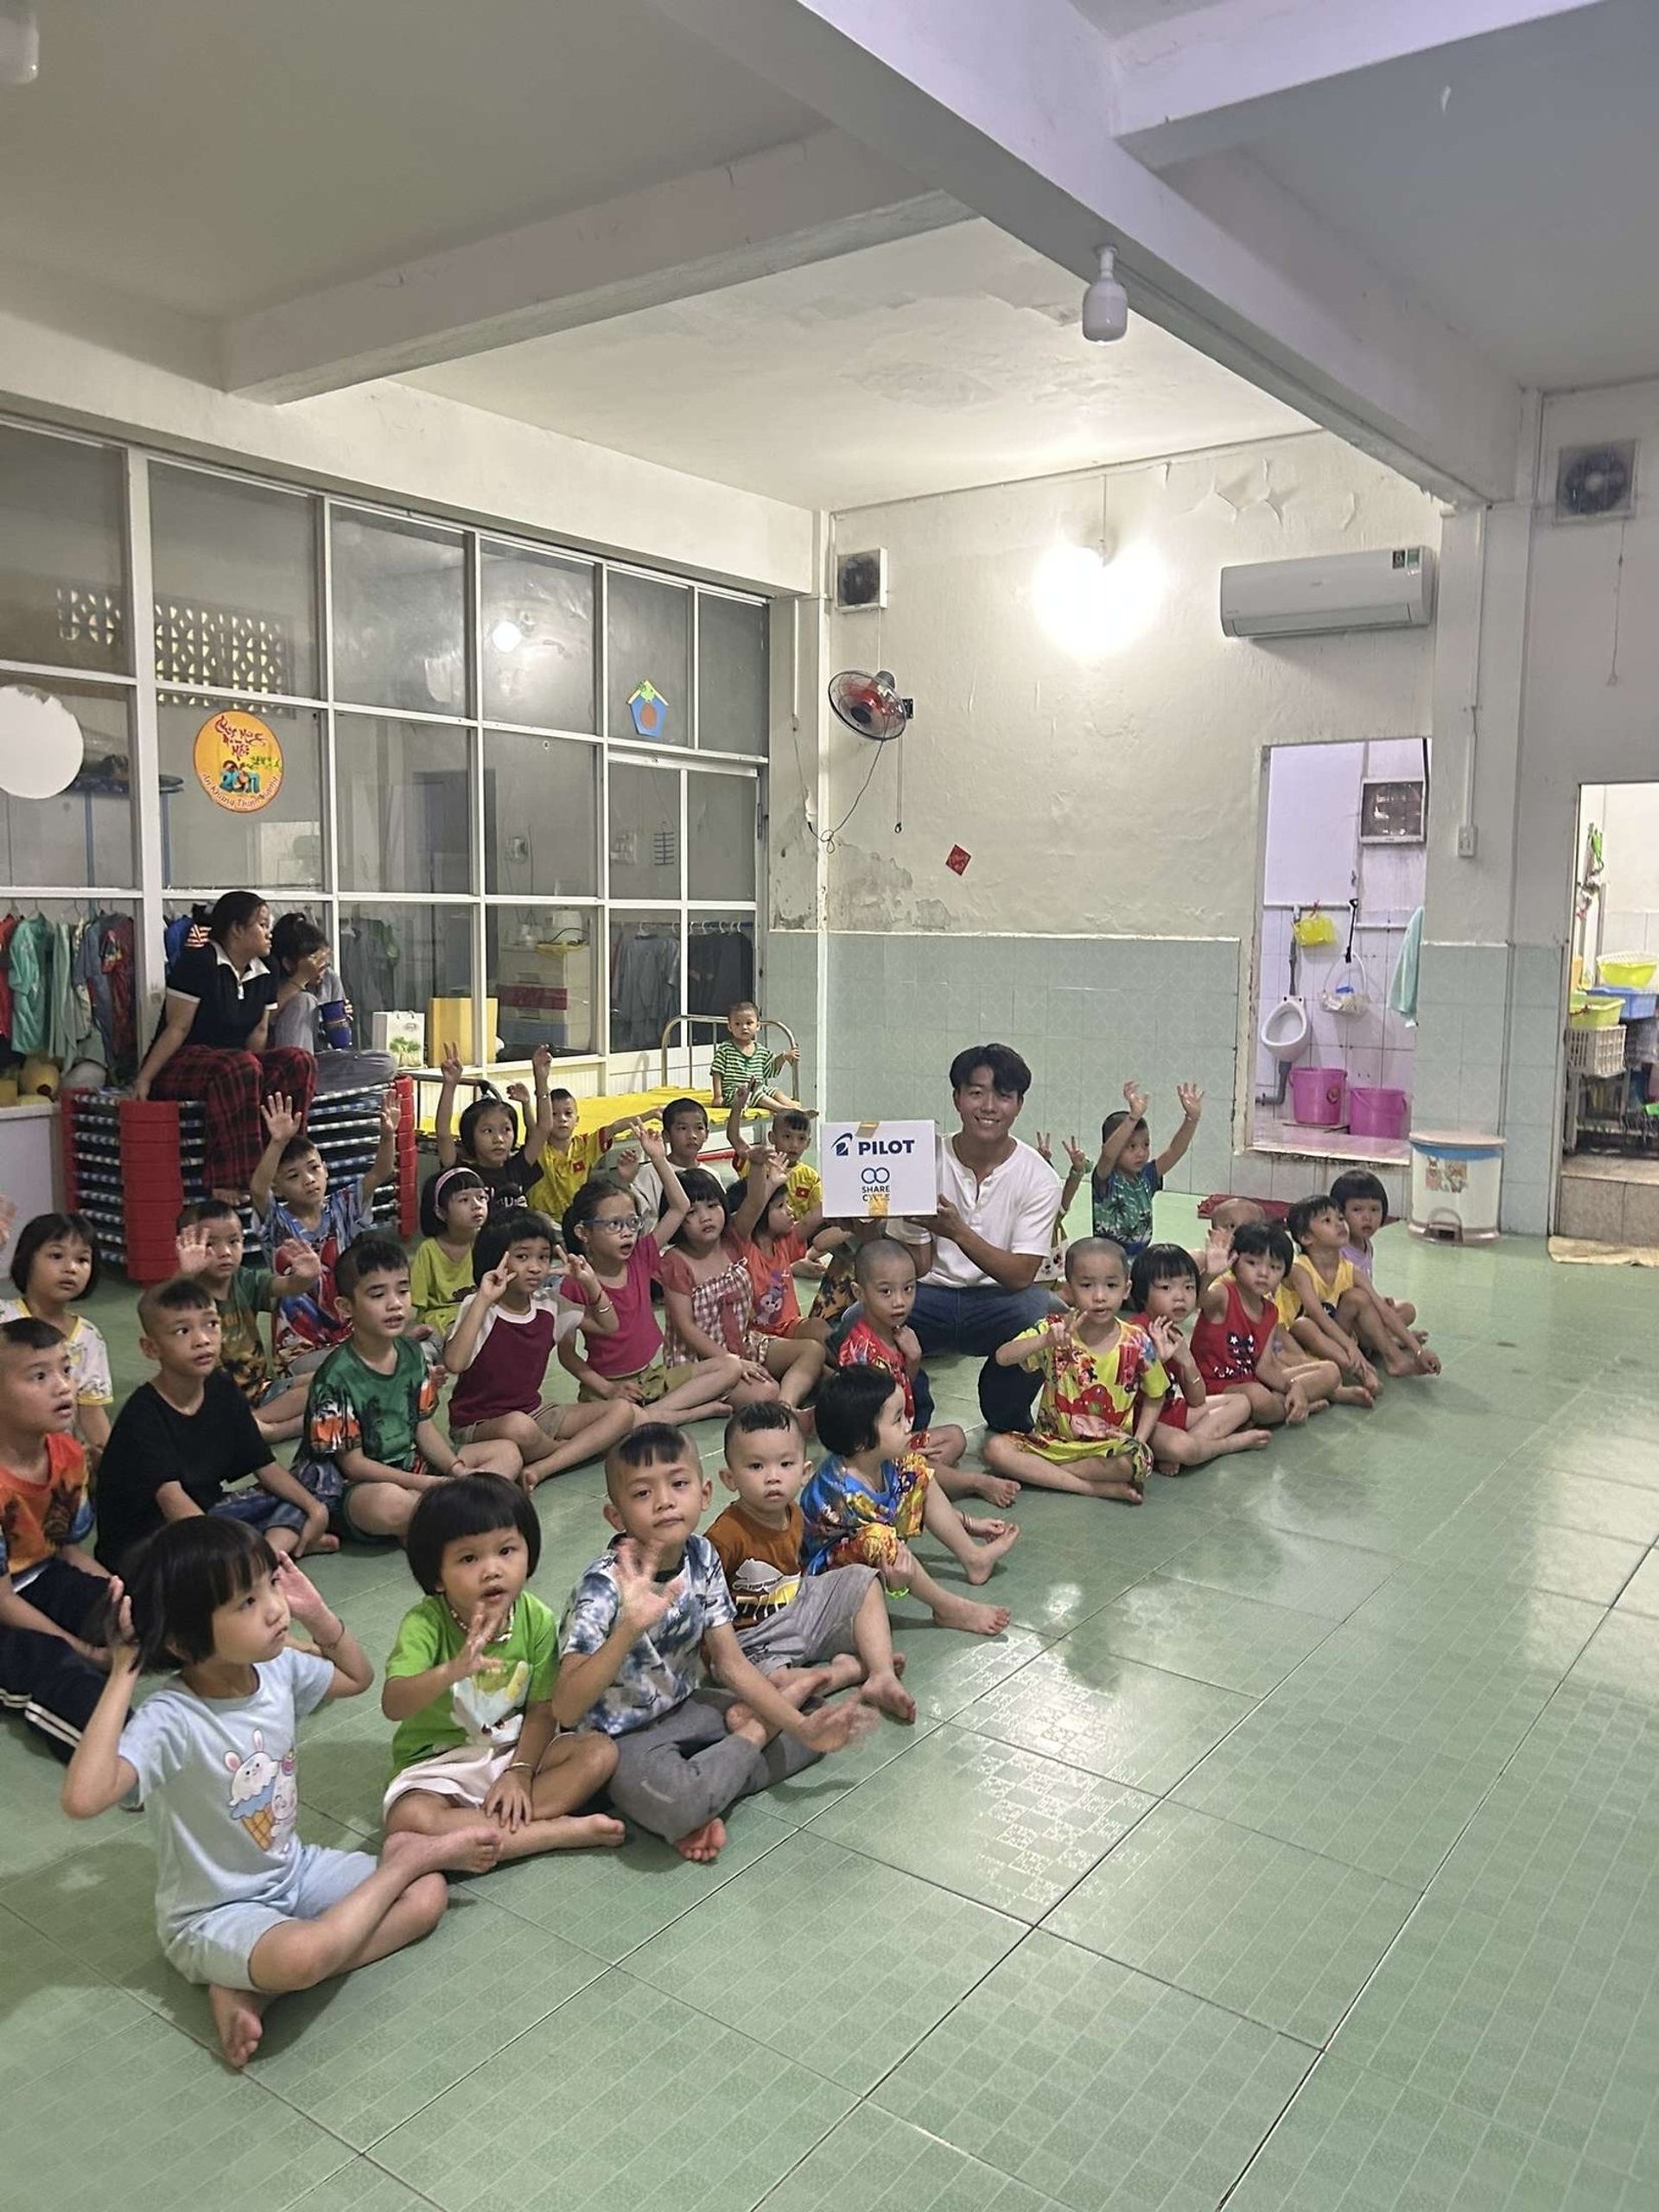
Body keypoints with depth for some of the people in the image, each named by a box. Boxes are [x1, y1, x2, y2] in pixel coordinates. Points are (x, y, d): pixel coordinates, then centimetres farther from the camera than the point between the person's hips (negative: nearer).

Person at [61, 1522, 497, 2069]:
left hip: (293, 1870, 7)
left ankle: (253, 1989, -10)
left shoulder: (281, 1668, -9)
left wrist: (318, 1615, -6)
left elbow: (357, 1677, 12)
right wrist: (124, 1674, -40)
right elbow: (83, 1798, -47)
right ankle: (408, 1853, -7)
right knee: (302, 1955, -37)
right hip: (213, 1916, -7)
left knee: (428, 1897, -5)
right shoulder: (169, 1722, -29)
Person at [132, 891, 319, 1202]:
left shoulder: (263, 976, 14)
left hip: (235, 1062, 7)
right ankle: (228, 1182, -41)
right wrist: (144, 1079, -17)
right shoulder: (198, 962, -8)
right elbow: (177, 1028, -11)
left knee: (299, 1063, -21)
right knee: (239, 1067, -40)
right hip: (180, 1065, -7)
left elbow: (258, 1035, 11)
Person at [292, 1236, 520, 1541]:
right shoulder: (337, 1376, -18)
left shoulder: (411, 1353, 4)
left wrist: (458, 1470, -10)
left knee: (507, 1454, 3)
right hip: (347, 1486, -8)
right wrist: (430, 1484, -22)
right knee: (389, 1504, -43)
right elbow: (353, 1463, -17)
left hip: (408, 1464, 8)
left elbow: (423, 1425, 9)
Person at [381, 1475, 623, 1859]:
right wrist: (452, 1671, -54)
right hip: (439, 1765, -3)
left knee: (600, 1751, -17)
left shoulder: (536, 1619, -11)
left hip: (515, 1751, 3)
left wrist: (520, 1773, -18)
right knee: (408, 1820, -34)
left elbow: (543, 1709, -4)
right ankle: (565, 1831, -24)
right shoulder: (425, 1624, -21)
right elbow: (393, 1705, -36)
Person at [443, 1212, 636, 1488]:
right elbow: (454, 1363, -33)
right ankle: (582, 1449, -6)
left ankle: (541, 1468, -23)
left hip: (535, 1412, 7)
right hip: (479, 1424, -7)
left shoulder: (549, 1304, 3)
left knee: (622, 1411, -7)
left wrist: (591, 1284, -3)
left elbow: (608, 1326, 13)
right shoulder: (478, 1308, -15)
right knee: (519, 1427, -41)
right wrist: (483, 1300, -33)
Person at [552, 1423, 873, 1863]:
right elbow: (565, 1709, -33)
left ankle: (704, 1797, -5)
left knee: (826, 1726, 1)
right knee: (673, 1805, -39)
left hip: (684, 1710, 7)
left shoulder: (701, 1559, -6)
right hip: (622, 1739, -6)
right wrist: (630, 1627, -46)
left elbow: (731, 1663, 1)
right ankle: (755, 1733, -9)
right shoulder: (606, 1585, -25)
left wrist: (802, 1725, -8)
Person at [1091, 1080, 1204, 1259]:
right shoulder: (1106, 1180, -12)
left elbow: (1175, 1150, -3)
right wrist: (1134, 1117, -43)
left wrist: (1192, 1118, -18)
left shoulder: (1146, 1178, 4)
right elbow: (1108, 1154, -32)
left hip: (1141, 1259, 6)